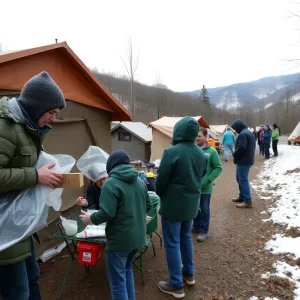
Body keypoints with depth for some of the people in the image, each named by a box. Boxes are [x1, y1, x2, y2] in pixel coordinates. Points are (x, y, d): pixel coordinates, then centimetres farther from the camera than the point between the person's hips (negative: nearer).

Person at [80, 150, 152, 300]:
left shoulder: (111, 183, -17)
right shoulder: (140, 181, 4)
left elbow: (107, 213, -23)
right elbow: (148, 206, 12)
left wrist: (90, 218, -6)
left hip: (120, 239, -7)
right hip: (137, 236, 8)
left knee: (117, 281, 8)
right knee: (127, 270, 27)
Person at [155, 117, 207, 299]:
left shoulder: (172, 152, -21)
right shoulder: (201, 153, 1)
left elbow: (161, 179, -15)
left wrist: (160, 194, 4)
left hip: (173, 203, -7)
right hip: (192, 203, 7)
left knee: (172, 243, 6)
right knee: (186, 237, 24)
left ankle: (176, 285, 17)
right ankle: (189, 273, 38)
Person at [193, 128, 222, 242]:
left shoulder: (212, 151, -10)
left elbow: (218, 168, -6)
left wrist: (208, 180, -15)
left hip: (205, 187, -3)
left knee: (204, 209, 11)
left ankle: (203, 230, 26)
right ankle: (196, 225, 40)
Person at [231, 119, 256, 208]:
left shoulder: (243, 134, -18)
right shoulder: (250, 133, 16)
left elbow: (241, 148, -27)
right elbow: (252, 146, 21)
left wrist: (234, 154, -10)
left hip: (243, 161, -11)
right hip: (248, 159, 11)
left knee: (243, 180, -6)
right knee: (240, 178, 20)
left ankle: (248, 201, -4)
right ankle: (242, 196, 29)